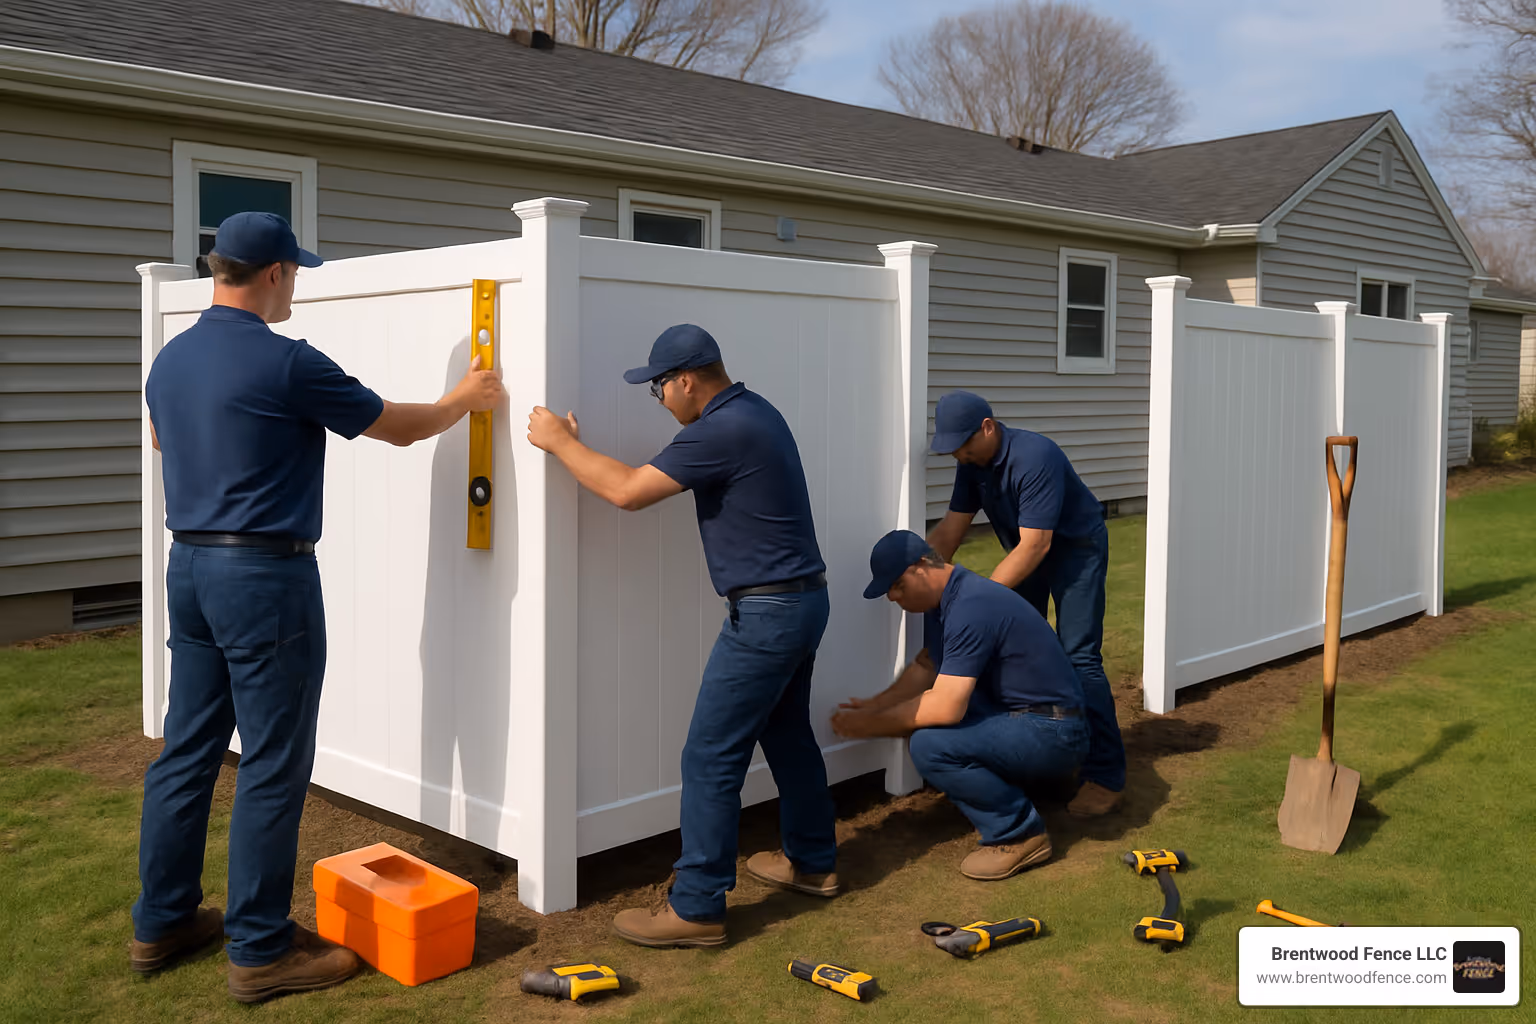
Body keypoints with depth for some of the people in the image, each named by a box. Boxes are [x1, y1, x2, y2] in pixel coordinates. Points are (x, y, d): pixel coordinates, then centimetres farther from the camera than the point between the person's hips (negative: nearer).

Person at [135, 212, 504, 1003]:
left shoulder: (170, 360, 8)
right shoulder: (287, 363, -15)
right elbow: (399, 427, -5)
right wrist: (467, 399, 13)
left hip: (189, 565, 8)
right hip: (265, 575, -8)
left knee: (187, 750, 15)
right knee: (272, 766, -1)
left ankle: (162, 924, 26)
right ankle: (260, 950, 7)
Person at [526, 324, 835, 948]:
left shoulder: (721, 431, -20)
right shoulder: (753, 412, 11)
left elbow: (627, 491, -19)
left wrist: (560, 442, -5)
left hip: (767, 612, -10)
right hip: (803, 598, 10)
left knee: (710, 759, -5)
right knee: (788, 734, 23)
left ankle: (697, 908, 2)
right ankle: (813, 863, 37)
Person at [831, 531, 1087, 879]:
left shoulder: (971, 607, -24)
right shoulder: (943, 600, 8)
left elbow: (946, 707, -29)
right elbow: (924, 667, 22)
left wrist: (870, 726, -17)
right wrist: (873, 707, 10)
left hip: (1052, 735, -10)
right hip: (1018, 718, 10)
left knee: (930, 744, -26)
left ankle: (1019, 834, -9)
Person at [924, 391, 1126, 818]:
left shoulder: (1035, 458, -31)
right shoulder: (972, 462, -6)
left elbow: (1035, 545, -33)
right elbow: (951, 527, -4)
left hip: (1076, 547, -8)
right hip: (1029, 551, 8)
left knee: (1079, 658, -14)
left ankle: (1105, 776, -11)